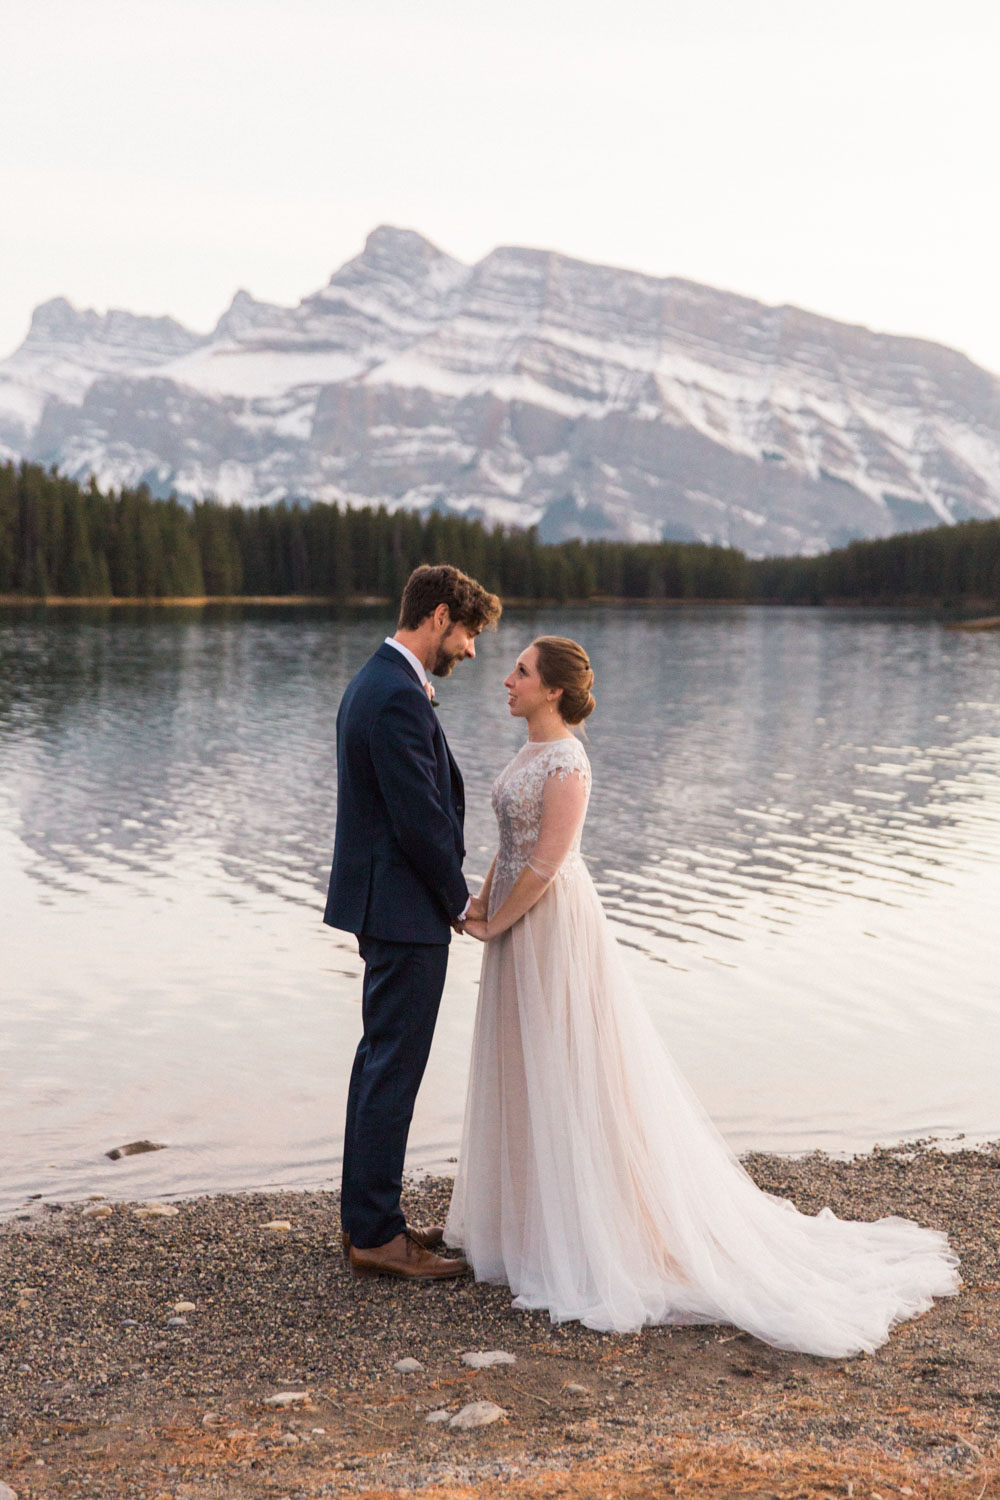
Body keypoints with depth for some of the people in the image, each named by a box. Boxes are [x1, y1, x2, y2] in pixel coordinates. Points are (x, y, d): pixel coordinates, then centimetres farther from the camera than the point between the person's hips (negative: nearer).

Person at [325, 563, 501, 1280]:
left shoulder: (375, 681, 13)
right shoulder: (400, 697, -20)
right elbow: (420, 820, -22)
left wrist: (448, 892, 14)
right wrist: (459, 899, -8)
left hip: (383, 903, 11)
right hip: (406, 907, -11)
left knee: (381, 1059, 16)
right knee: (395, 1067, -3)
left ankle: (366, 1215, 26)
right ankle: (376, 1234, 5)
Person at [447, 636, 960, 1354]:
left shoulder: (566, 762, -19)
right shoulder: (531, 752, 10)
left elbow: (546, 862, -22)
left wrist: (493, 925, -13)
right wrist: (481, 905, 4)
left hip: (553, 925, -9)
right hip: (521, 925, 10)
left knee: (566, 1073, -1)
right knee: (531, 1073, 16)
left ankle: (579, 1236, 9)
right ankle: (537, 1211, 29)